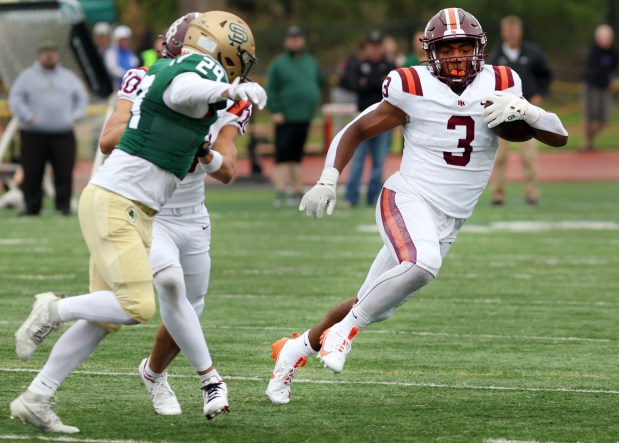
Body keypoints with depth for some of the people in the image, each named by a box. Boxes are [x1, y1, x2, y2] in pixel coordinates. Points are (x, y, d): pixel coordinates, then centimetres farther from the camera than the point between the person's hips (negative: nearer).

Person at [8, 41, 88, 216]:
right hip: (34, 135, -2)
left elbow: (82, 97, 22)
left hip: (64, 135, 2)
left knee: (64, 173, -4)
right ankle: (32, 207, 5)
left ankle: (64, 206, 0)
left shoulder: (69, 77, 16)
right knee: (32, 173, -2)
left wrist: (75, 115, 7)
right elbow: (15, 99, 3)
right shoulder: (27, 76, 7)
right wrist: (28, 116, -9)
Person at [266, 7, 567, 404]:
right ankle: (346, 328, -18)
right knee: (422, 265, -36)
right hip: (408, 198, -5)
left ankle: (297, 349, 30)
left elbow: (560, 137, 1)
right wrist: (328, 179, -6)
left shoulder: (499, 87, 1)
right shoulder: (414, 89, -7)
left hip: (447, 222, 5)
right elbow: (358, 130, 5)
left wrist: (524, 110, -18)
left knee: (373, 307, 9)